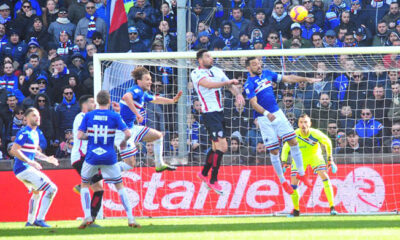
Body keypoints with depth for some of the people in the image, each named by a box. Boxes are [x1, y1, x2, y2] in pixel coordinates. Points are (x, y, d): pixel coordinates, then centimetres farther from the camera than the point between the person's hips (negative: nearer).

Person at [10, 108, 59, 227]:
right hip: (24, 169, -11)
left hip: (25, 169, 11)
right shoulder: (25, 133, -15)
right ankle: (40, 219, -15)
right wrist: (30, 161, -27)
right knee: (51, 188, -15)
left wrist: (47, 158, 18)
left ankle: (30, 221, 42)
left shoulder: (35, 133, 16)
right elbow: (14, 150, -23)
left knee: (37, 192, 32)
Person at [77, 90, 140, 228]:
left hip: (92, 157, 0)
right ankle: (131, 219, 6)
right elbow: (127, 133, -10)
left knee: (84, 185, 19)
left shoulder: (88, 116, 0)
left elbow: (80, 136, -5)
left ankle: (87, 217, 4)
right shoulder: (114, 116, -3)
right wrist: (123, 142, 10)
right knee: (120, 186, 12)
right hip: (109, 157, 0)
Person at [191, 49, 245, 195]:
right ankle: (213, 181, -5)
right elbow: (208, 84, -25)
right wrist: (227, 82, -32)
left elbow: (230, 85, 5)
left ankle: (204, 174, 35)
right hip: (209, 113, -8)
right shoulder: (196, 74, -7)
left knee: (216, 147, 16)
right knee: (222, 147, -14)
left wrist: (237, 94, -15)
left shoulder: (217, 71, 14)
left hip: (219, 112, 8)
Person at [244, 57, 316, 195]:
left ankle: (301, 173, 14)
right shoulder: (249, 84, -11)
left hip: (277, 113, 5)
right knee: (274, 151, -1)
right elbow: (254, 103, -22)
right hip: (264, 119, -5)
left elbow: (287, 78, 14)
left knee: (293, 142, 0)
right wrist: (266, 113, -40)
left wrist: (307, 79, 10)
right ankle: (282, 182, 13)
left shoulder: (267, 74, 7)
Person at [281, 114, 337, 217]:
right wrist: (284, 162, -23)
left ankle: (332, 207, -17)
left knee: (324, 176, -22)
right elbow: (285, 149, -11)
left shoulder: (316, 134, -28)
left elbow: (327, 142, -7)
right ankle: (296, 210, 14)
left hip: (315, 155, -1)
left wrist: (330, 159, -2)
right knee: (293, 183, -9)